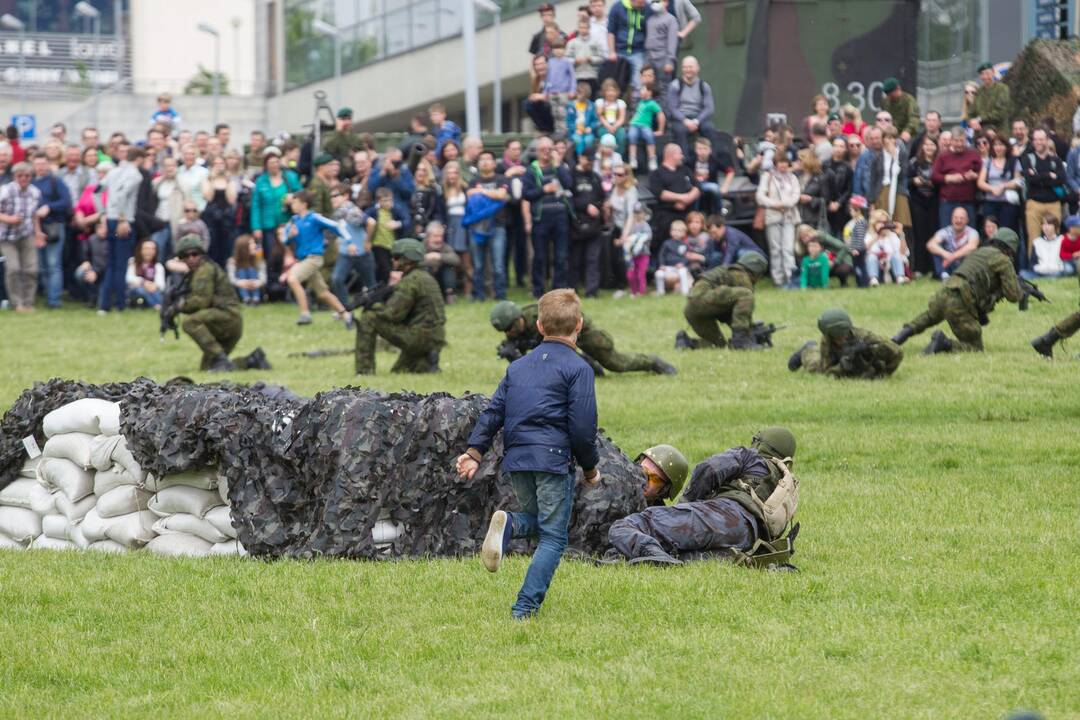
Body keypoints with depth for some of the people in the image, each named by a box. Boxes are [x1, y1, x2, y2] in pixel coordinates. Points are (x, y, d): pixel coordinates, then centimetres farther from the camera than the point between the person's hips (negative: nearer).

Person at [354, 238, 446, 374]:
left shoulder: (410, 281, -15)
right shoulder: (426, 277, 17)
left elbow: (393, 314, -18)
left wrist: (373, 306, -1)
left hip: (419, 336, -10)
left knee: (367, 320, -6)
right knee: (398, 372, 28)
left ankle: (364, 371, -7)